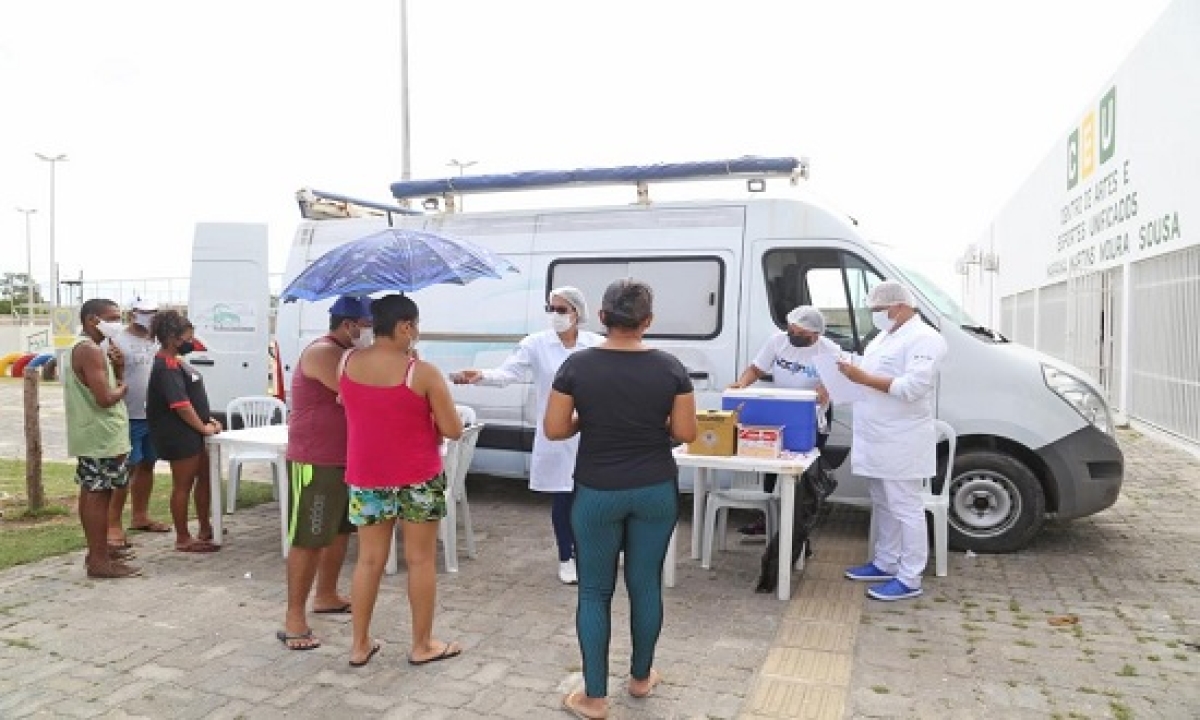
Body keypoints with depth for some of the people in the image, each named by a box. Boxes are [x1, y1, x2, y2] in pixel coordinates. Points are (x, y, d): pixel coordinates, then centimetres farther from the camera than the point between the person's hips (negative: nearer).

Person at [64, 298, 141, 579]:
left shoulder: (85, 348, 16)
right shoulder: (90, 350, -18)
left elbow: (108, 385, 19)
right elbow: (105, 398, -26)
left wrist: (118, 368, 2)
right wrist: (123, 387, -6)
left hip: (93, 435, 11)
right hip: (101, 436, -11)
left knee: (92, 493, 16)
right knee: (98, 495, -7)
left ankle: (98, 549, 26)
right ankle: (99, 561, -3)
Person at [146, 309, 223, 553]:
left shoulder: (176, 361, 12)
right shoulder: (167, 367, -20)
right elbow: (181, 405, -24)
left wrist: (207, 419, 11)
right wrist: (203, 427, -15)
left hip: (192, 433, 10)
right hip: (179, 435, -10)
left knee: (205, 477, 18)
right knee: (183, 485, 0)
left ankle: (205, 529, 31)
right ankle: (183, 539, 12)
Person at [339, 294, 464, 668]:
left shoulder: (347, 362, -3)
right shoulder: (424, 373, -16)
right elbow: (453, 430, -12)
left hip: (365, 478, 4)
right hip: (418, 478, -4)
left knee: (369, 560, 15)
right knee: (421, 560, 9)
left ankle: (360, 645, 24)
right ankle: (422, 645, 20)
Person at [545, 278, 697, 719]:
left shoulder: (577, 366, -10)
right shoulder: (670, 368, -7)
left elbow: (554, 430, -7)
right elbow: (686, 434, -4)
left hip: (597, 494, -1)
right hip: (656, 491, 2)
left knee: (595, 591, 10)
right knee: (646, 584, 16)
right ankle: (641, 677, 35)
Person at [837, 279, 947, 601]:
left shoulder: (924, 339, -13)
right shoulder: (884, 336, 17)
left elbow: (912, 387, -23)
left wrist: (863, 378, -22)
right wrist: (851, 374, 1)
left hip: (902, 442, -9)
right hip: (877, 440, 9)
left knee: (906, 509, -2)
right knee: (883, 506, 17)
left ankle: (909, 579, 6)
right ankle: (884, 563, 29)